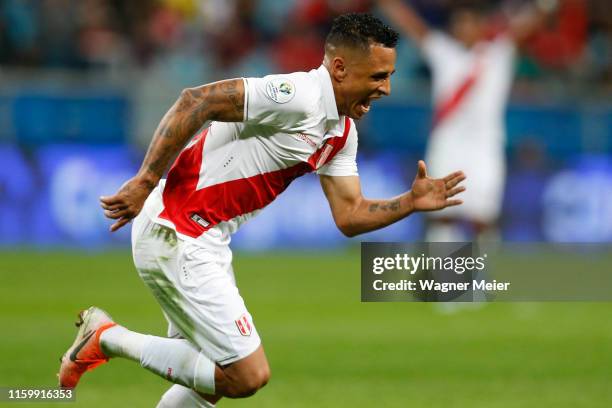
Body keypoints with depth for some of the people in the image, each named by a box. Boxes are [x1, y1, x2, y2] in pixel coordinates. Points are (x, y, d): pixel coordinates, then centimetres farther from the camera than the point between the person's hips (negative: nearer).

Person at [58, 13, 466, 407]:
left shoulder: (343, 134, 10)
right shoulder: (299, 97, -20)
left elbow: (349, 216, 14)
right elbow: (196, 101, -24)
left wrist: (411, 202, -2)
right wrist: (145, 180, -25)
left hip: (206, 241, 10)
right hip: (174, 237, -10)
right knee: (248, 375, -9)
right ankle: (109, 337, -1)